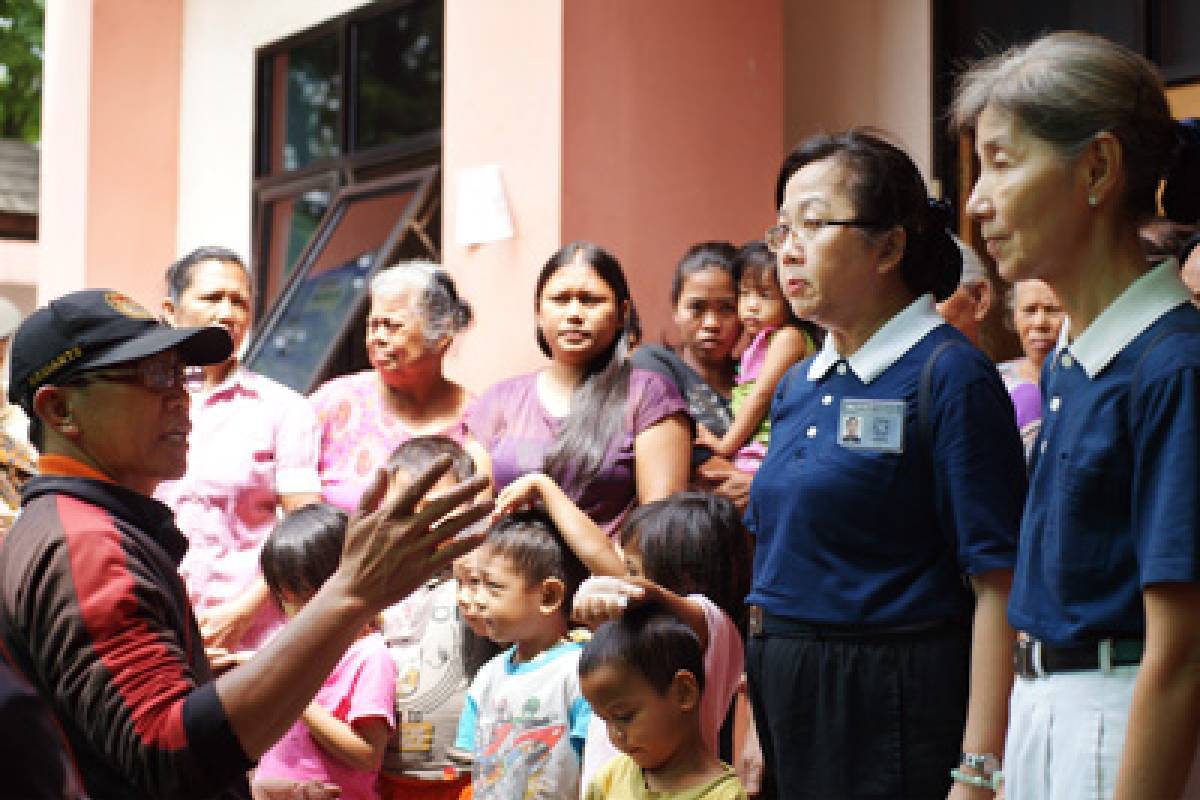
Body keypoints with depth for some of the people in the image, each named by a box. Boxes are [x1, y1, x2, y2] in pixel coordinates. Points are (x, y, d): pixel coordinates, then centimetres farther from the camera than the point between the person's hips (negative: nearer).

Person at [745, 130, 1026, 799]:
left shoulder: (950, 377, -12)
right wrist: (754, 727, 14)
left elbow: (998, 586, -17)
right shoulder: (796, 387, 10)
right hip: (787, 702, 7)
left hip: (898, 708, -7)